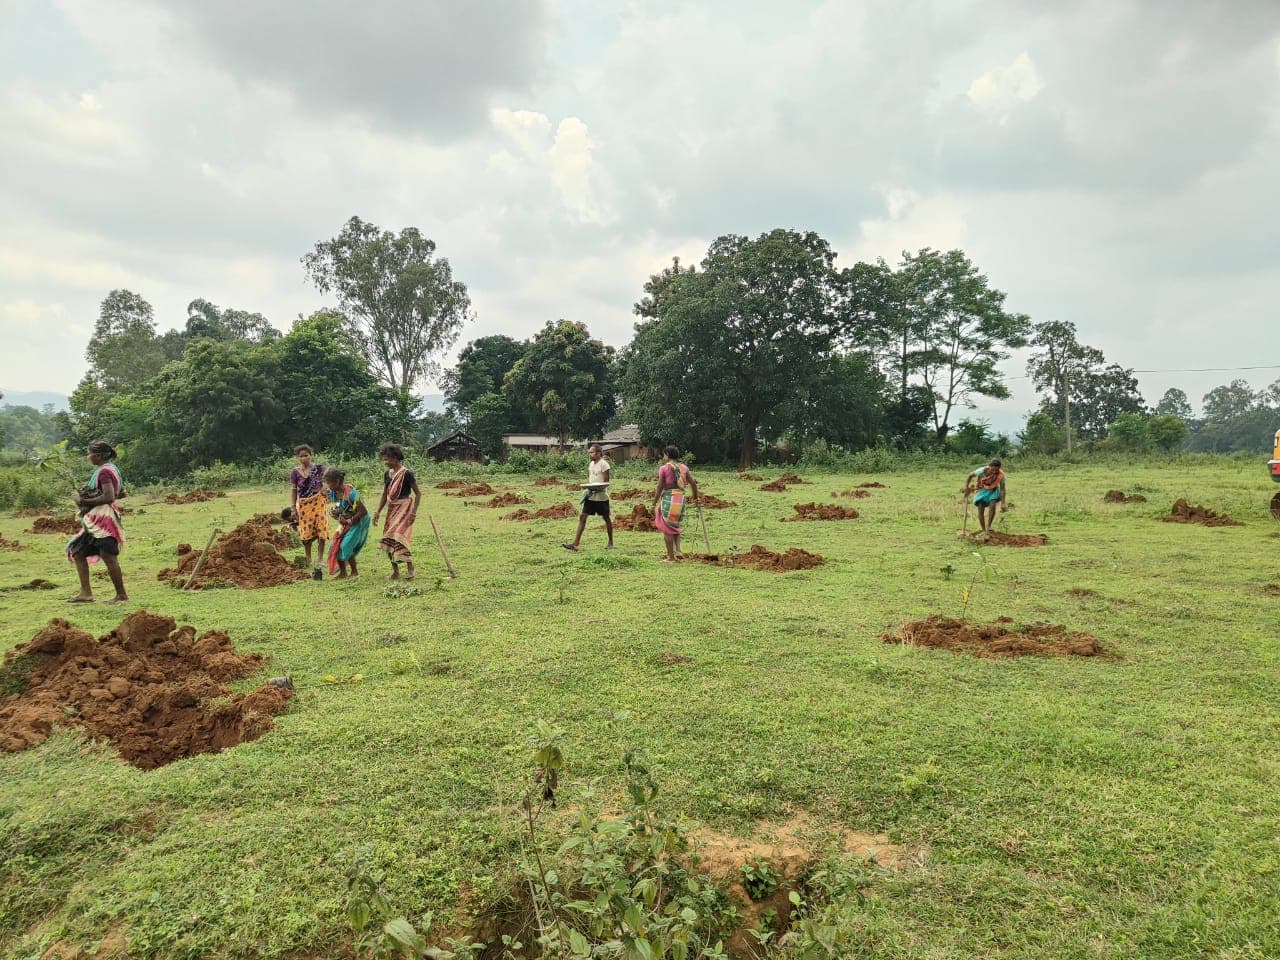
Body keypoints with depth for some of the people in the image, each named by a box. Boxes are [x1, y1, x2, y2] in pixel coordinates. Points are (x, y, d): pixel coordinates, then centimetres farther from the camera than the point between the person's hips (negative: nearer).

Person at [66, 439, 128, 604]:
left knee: (109, 557, -8)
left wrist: (85, 501, -16)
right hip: (95, 520, 11)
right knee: (77, 552, 13)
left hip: (103, 518, -11)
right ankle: (86, 593, 13)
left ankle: (121, 595, -1)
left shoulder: (104, 471, -14)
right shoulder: (112, 469, 15)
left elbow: (109, 497, -23)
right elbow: (121, 493, 21)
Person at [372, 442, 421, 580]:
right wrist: (377, 512, 10)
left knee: (399, 537, -14)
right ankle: (395, 570, 14)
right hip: (391, 509, 7)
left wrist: (414, 512, -16)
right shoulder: (387, 474, 7)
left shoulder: (406, 474, -13)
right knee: (388, 539, 4)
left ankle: (410, 569, -3)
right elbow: (385, 495, 16)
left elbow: (418, 493, -10)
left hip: (404, 508, -7)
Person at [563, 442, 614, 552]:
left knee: (606, 518, 8)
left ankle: (610, 543, 23)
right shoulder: (591, 464, 10)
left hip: (601, 496, -7)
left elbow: (606, 482, -14)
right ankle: (575, 544, -5)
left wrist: (595, 489, -27)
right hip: (590, 496, 7)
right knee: (582, 516, -2)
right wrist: (587, 489, 0)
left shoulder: (604, 464, -12)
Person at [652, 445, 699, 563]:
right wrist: (695, 498, 17)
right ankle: (678, 551, 9)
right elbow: (693, 483, 4)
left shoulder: (664, 468, -5)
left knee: (667, 529, 4)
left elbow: (659, 488, -7)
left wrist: (654, 504, -3)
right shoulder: (684, 468, 8)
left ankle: (671, 557, 6)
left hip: (668, 499, -5)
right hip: (681, 499, 5)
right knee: (675, 526, 23)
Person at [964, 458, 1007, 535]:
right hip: (982, 490, 0)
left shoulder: (1001, 475, -25)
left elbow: (1002, 489, -17)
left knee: (992, 506, -24)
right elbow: (970, 475, -15)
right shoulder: (982, 470, -30)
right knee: (980, 509, -12)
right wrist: (966, 487, -22)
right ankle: (983, 530, -4)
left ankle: (989, 526, -9)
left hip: (993, 491, 1)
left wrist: (1003, 503, -20)